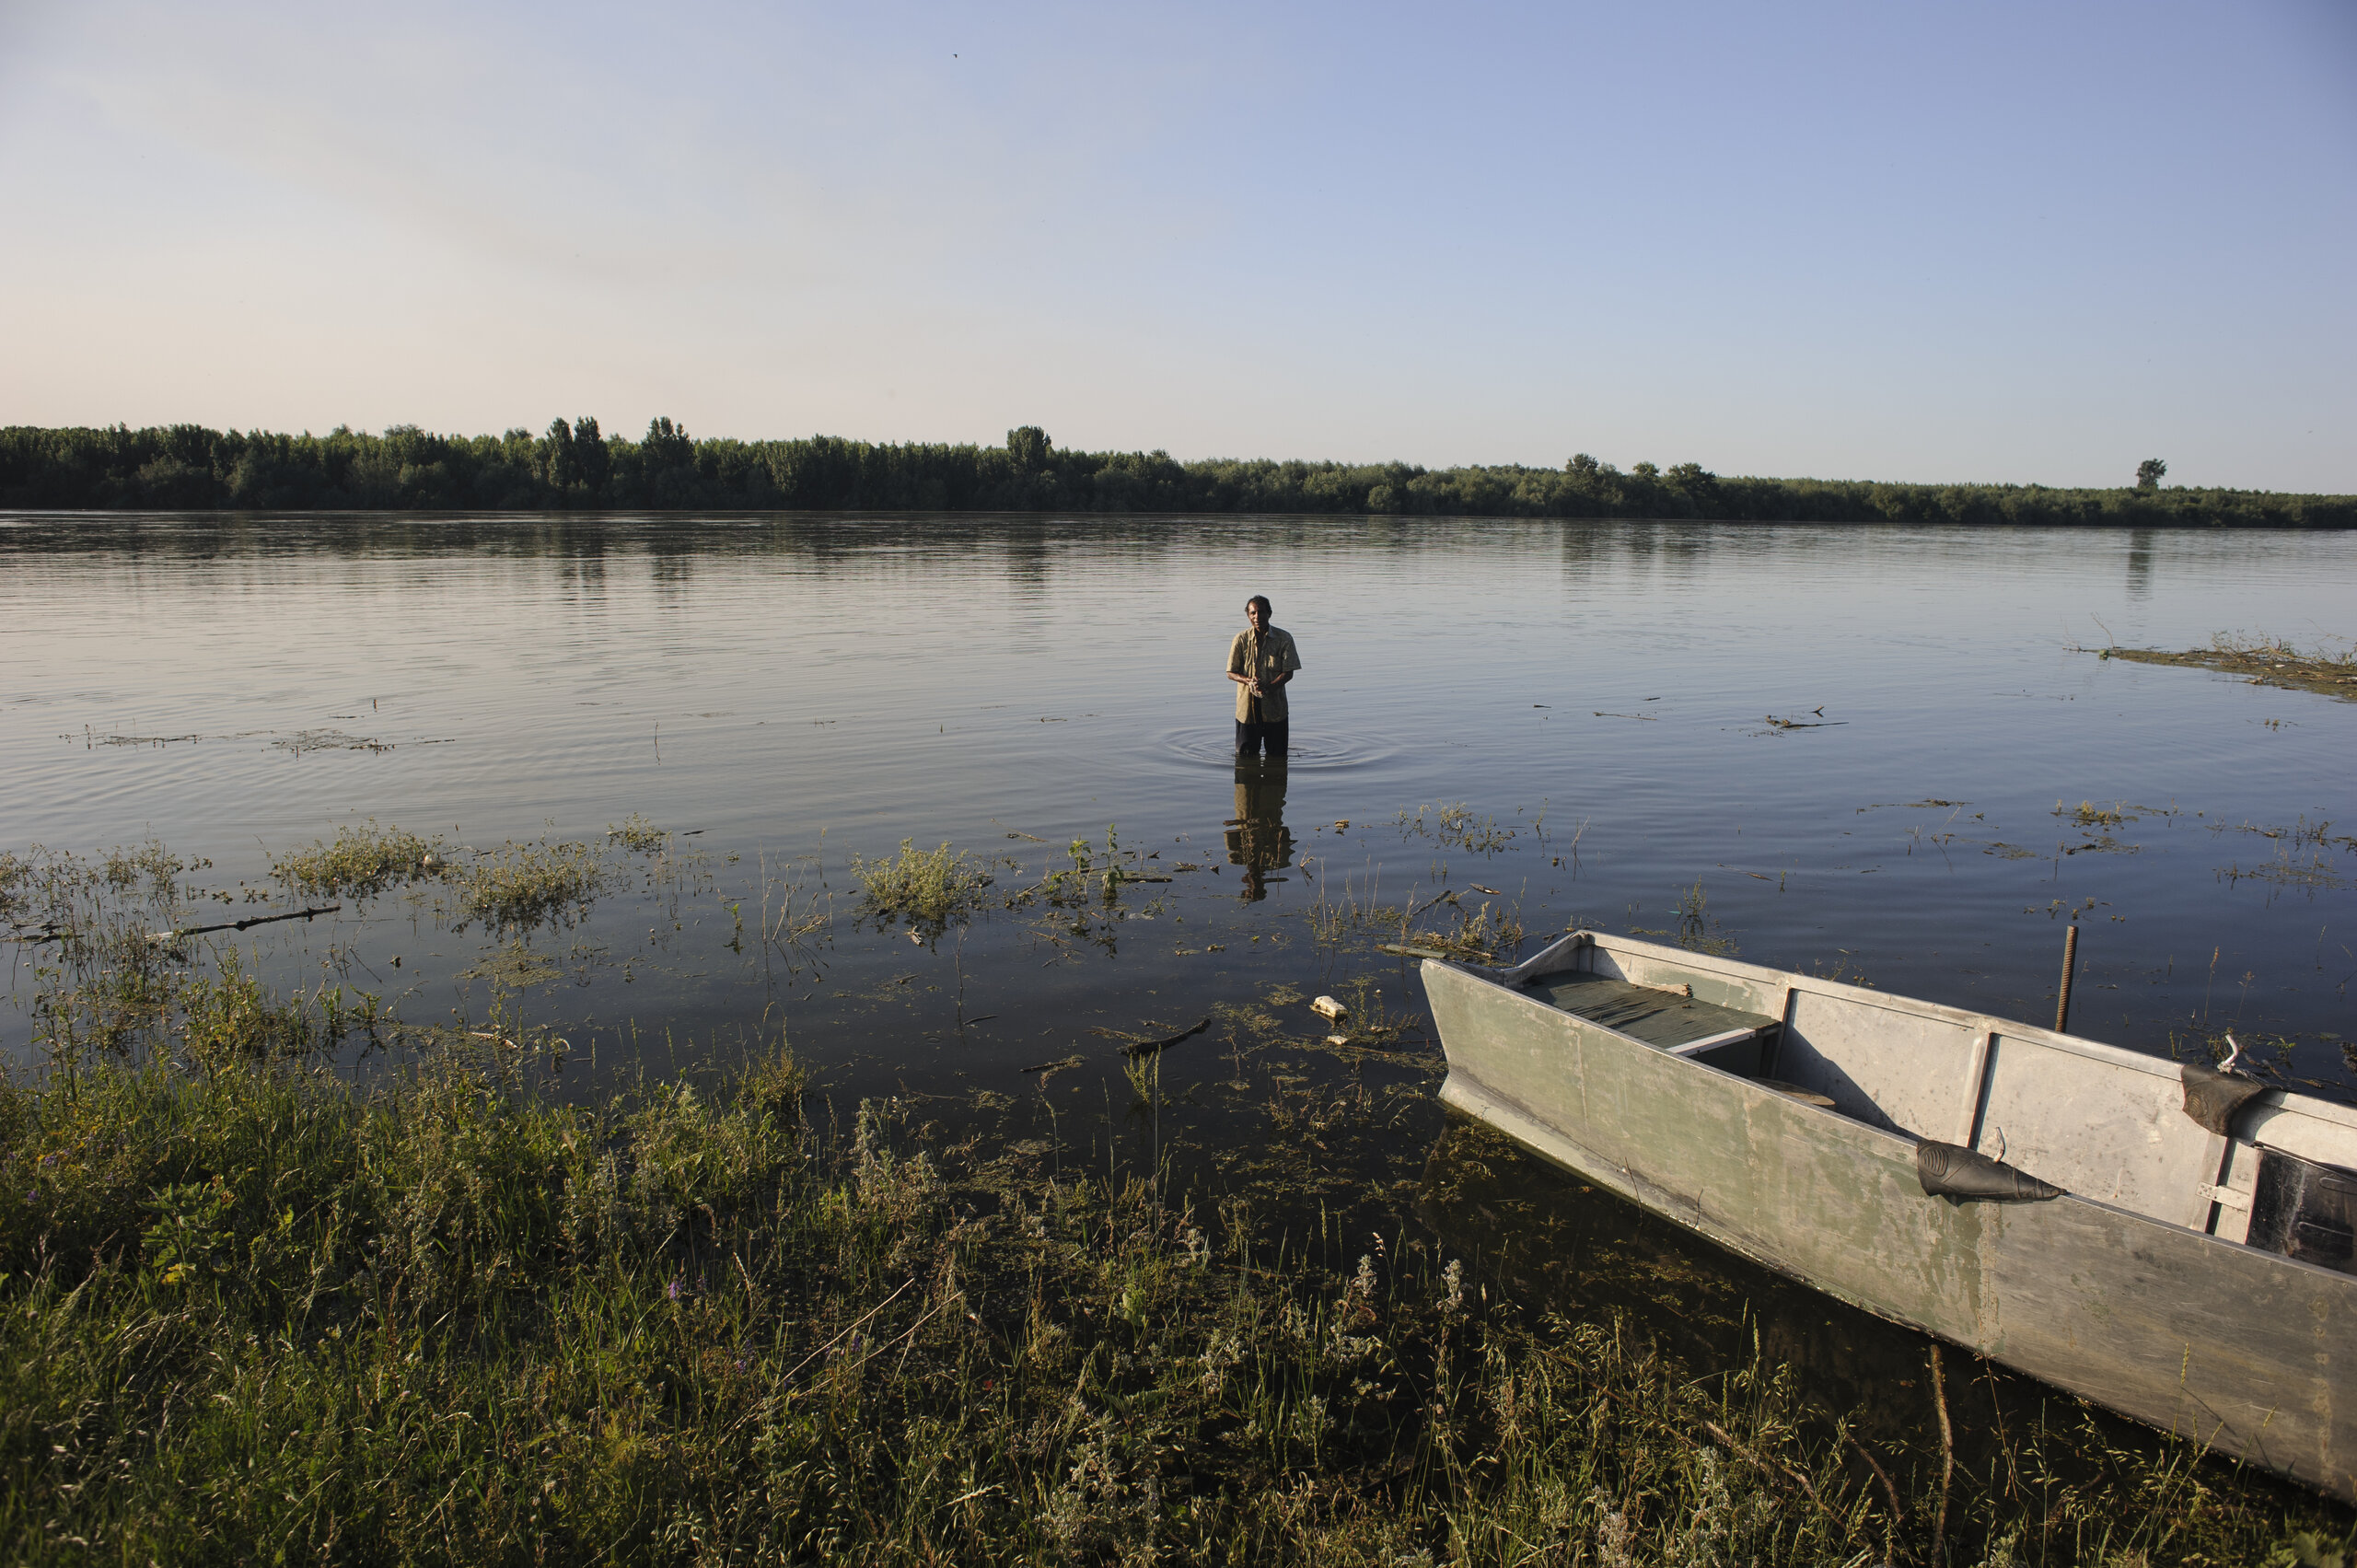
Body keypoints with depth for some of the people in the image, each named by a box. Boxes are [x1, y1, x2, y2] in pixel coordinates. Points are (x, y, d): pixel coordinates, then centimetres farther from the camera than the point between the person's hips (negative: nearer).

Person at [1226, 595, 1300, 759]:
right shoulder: (1241, 639, -3)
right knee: (1245, 755, 8)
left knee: (1277, 756, 8)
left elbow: (1288, 672, -6)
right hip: (1247, 706, 0)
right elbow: (1231, 673, 0)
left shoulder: (1284, 638, -5)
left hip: (1275, 707, 0)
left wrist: (1268, 687, -23)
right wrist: (1249, 681, -20)